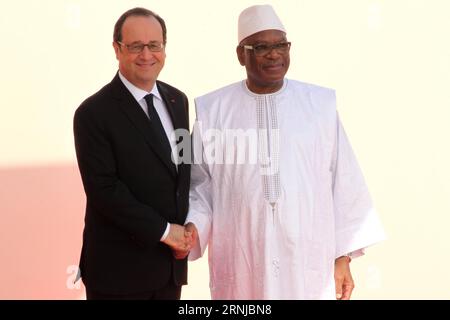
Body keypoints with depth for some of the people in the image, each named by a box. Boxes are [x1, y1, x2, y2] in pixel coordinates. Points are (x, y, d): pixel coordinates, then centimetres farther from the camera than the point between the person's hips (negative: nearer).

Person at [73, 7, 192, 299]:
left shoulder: (178, 100, 7)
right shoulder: (94, 113, -13)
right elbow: (103, 189, -17)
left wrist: (183, 230, 2)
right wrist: (163, 230, -15)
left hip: (171, 260, 6)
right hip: (119, 267, -5)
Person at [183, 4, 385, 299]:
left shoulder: (321, 103, 0)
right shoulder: (213, 110, -1)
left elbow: (343, 183, 2)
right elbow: (200, 184, 4)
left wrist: (343, 256, 2)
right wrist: (192, 230, -12)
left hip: (309, 265, 0)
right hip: (239, 266, 0)